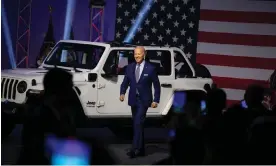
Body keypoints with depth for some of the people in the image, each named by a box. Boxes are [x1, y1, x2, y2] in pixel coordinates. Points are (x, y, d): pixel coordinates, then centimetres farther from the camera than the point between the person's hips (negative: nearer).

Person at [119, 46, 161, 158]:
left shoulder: (150, 69, -6)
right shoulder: (130, 67, 6)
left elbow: (157, 85, -1)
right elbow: (125, 82, 7)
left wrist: (156, 100, -6)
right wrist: (122, 93, -12)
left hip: (144, 100, -5)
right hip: (133, 99, 5)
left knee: (138, 123, -16)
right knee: (137, 124, 10)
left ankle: (135, 149, -20)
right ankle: (141, 149, 18)